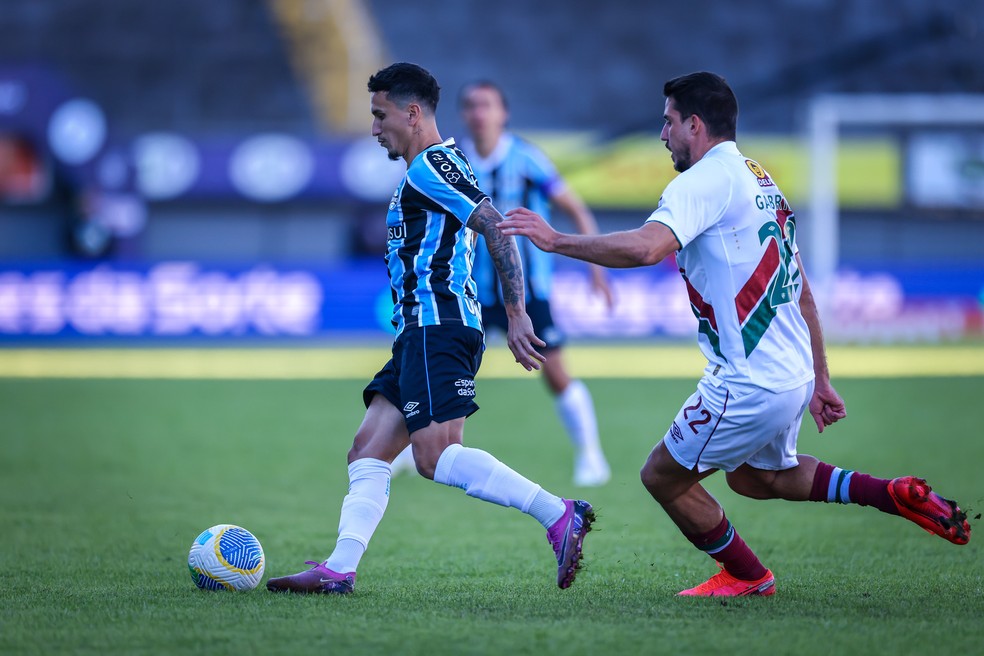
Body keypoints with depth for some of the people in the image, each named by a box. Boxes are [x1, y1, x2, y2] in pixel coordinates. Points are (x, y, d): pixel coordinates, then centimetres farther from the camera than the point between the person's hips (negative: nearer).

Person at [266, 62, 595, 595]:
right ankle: (339, 570, 2)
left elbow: (495, 228, -18)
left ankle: (559, 516, -23)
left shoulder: (431, 166, -9)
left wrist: (516, 315, -21)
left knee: (435, 457, -20)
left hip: (438, 326, -11)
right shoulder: (427, 169, 23)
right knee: (367, 451, 6)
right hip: (420, 332, 11)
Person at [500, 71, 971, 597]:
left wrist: (556, 240, -25)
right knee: (754, 478, 29)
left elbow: (646, 247, -32)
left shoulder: (705, 180, -14)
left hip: (748, 385, -10)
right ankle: (898, 494, 19)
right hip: (792, 373, 10)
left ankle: (747, 576, 21)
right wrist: (819, 381, 23)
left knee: (663, 477, 7)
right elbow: (801, 292, 20)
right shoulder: (762, 182, 17)